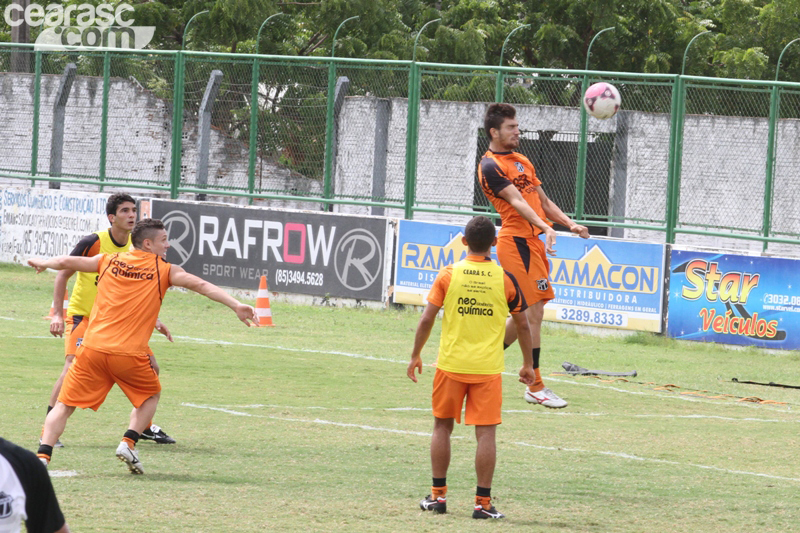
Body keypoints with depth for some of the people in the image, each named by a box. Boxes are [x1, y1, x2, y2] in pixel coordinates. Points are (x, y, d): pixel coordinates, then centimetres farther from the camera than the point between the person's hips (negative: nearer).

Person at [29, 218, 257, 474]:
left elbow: (65, 262, 17)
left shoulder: (109, 261, 12)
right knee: (151, 395, 25)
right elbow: (201, 285, -4)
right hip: (130, 354, -2)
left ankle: (43, 455, -10)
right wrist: (235, 305, -7)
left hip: (92, 348, 2)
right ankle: (129, 442, 6)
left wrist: (42, 263, 36)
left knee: (65, 404, 7)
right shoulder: (164, 271, 5)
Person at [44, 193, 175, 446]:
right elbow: (62, 274, -8)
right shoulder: (93, 242, -16)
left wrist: (154, 321, 5)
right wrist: (57, 314, -15)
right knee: (74, 366, -25)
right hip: (83, 315, -6)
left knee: (151, 367, 2)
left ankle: (144, 426, 20)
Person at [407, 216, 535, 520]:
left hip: (451, 365, 1)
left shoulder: (448, 275, -3)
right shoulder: (505, 279, -1)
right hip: (488, 368, 0)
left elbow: (427, 319, -4)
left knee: (442, 426, 15)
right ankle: (483, 503, -1)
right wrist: (528, 364, 18)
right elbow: (522, 325, 6)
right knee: (486, 433, 1)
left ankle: (438, 495, 16)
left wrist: (416, 356, 9)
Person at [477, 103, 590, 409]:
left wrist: (569, 224, 13)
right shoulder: (491, 166, -9)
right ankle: (535, 387, -5)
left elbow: (543, 201, 25)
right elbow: (516, 202, -22)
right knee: (534, 311, -10)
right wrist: (545, 227, -34)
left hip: (532, 241, 10)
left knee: (524, 313, 13)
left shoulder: (522, 162, 21)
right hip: (516, 242, -10)